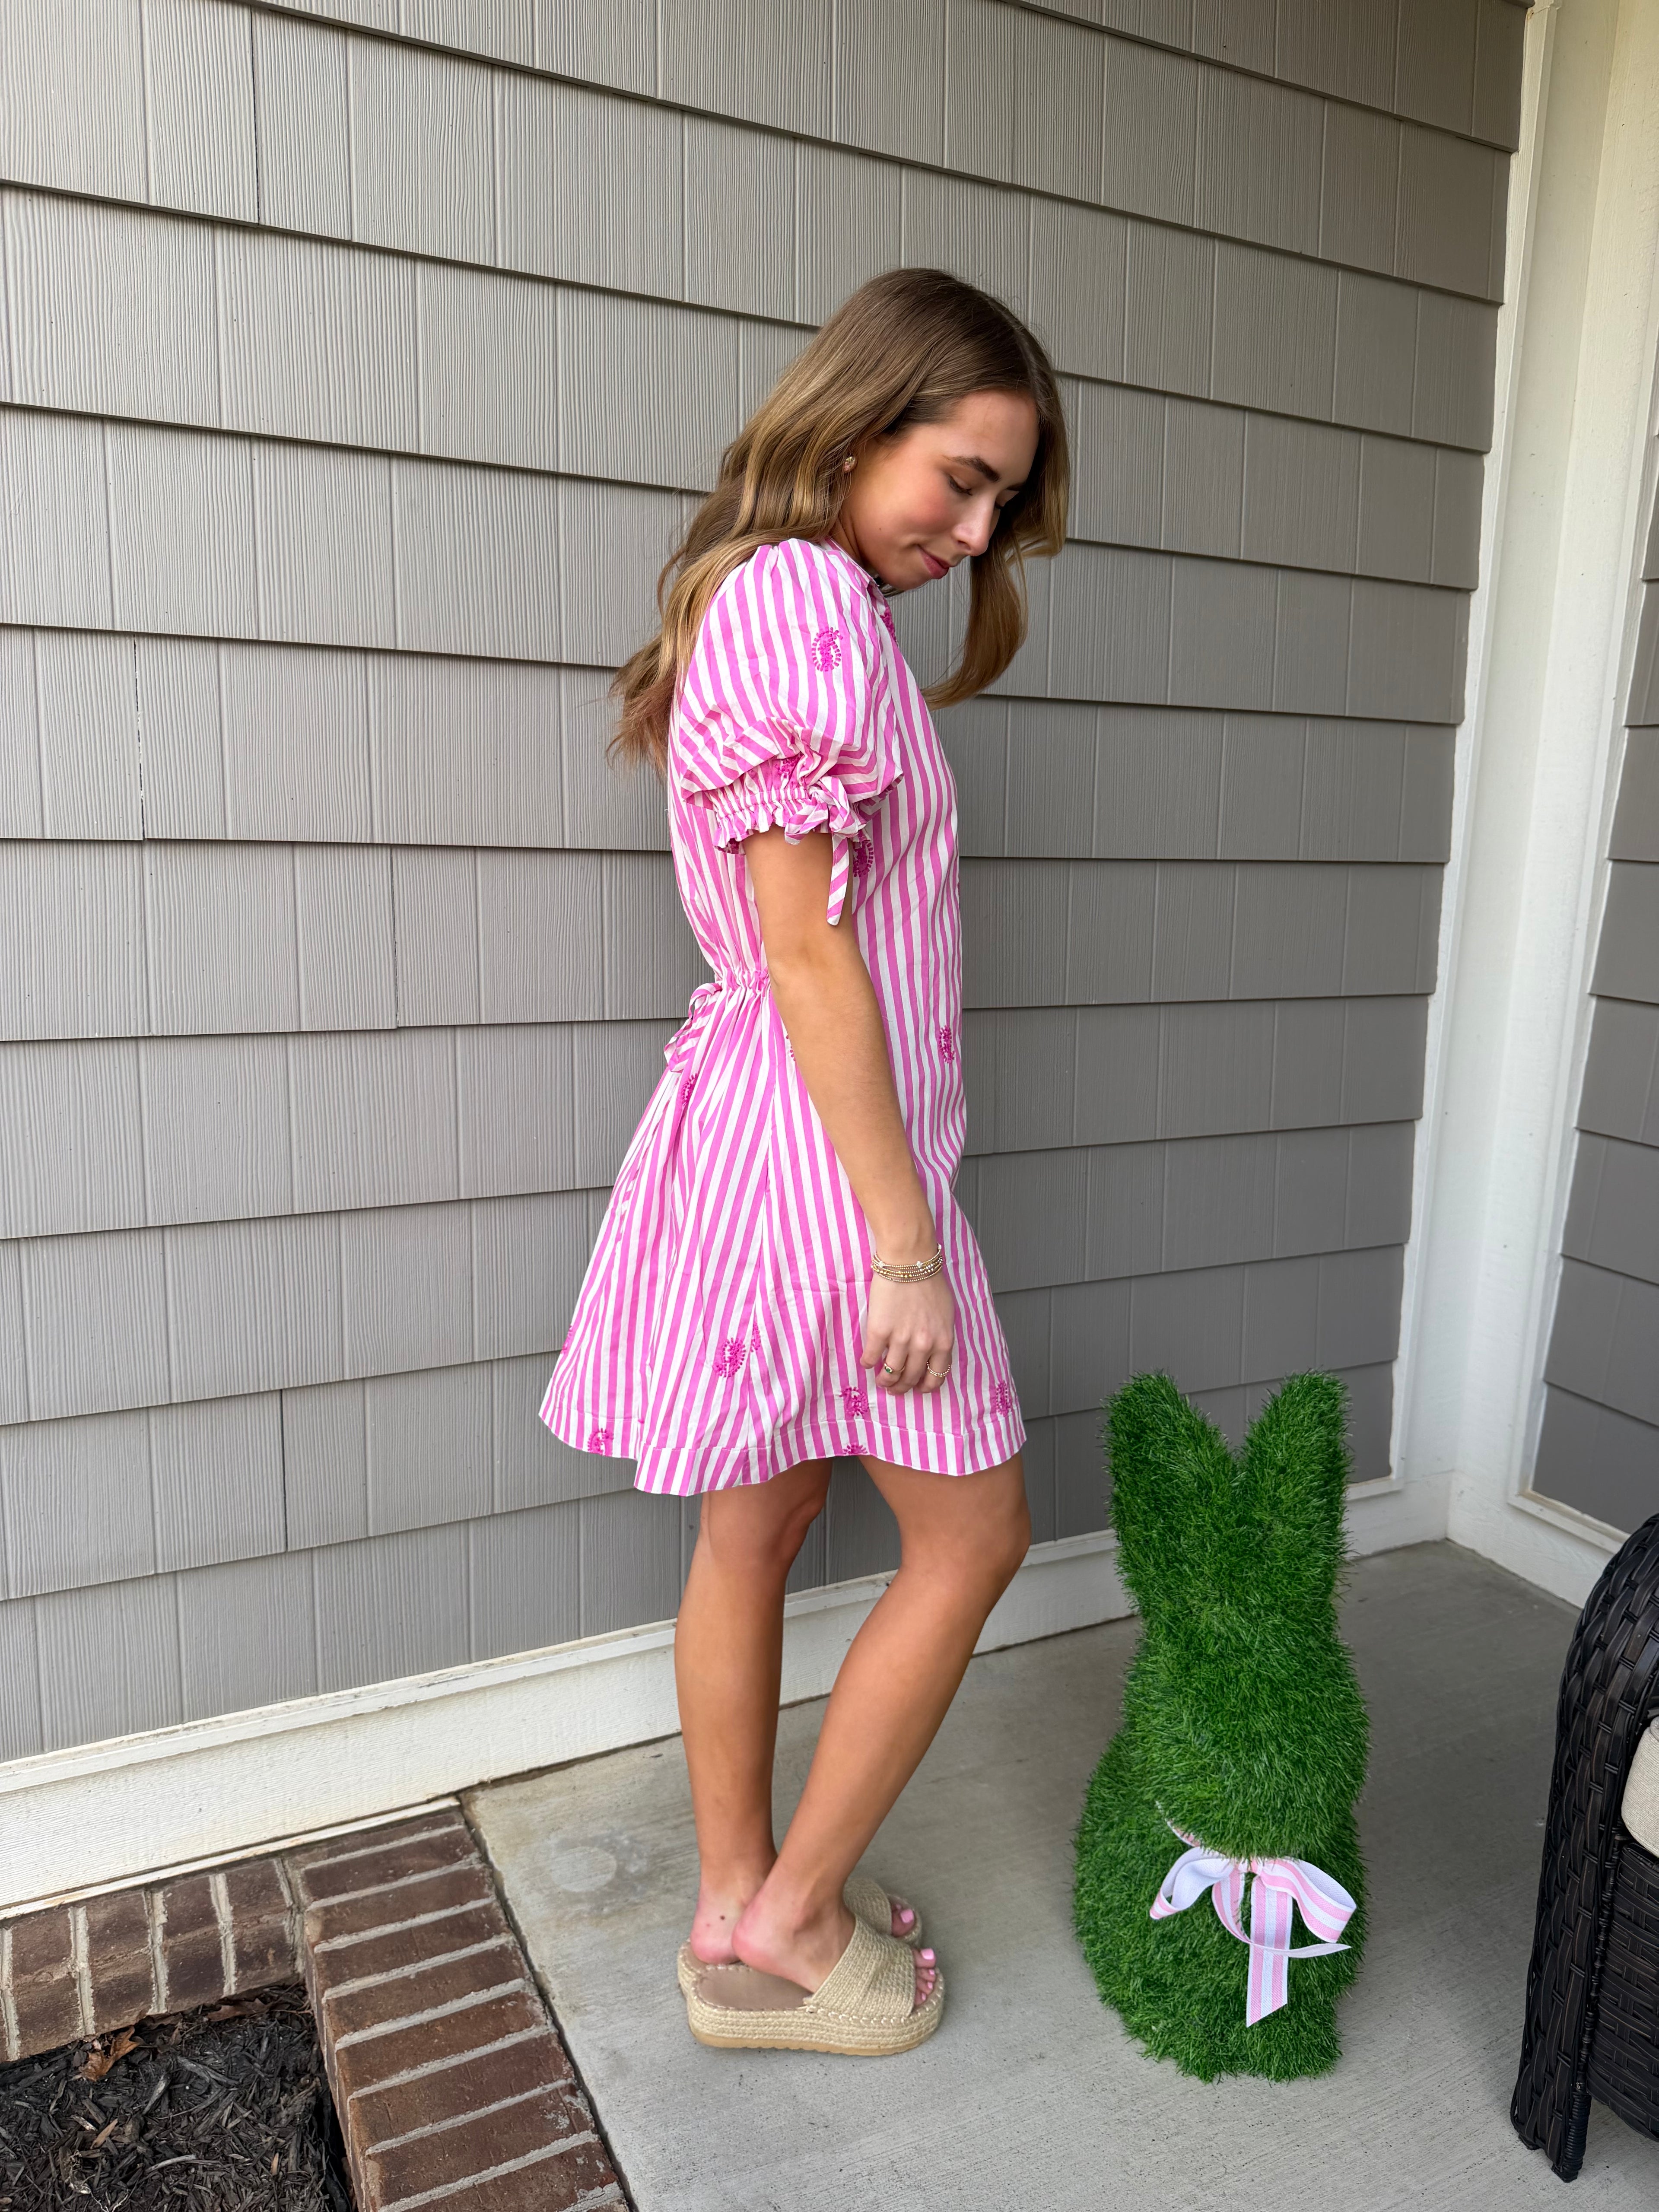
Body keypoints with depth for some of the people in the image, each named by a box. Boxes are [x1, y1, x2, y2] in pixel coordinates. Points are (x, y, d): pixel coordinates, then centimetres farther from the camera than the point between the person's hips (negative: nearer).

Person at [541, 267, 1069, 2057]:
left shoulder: (766, 600, 17)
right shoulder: (806, 597, -14)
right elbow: (810, 953, -20)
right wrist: (905, 1245, -18)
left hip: (762, 1130, 10)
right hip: (823, 1145, -10)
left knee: (755, 1527, 16)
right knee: (971, 1536, 6)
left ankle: (743, 1906, 34)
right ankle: (785, 1924, 22)